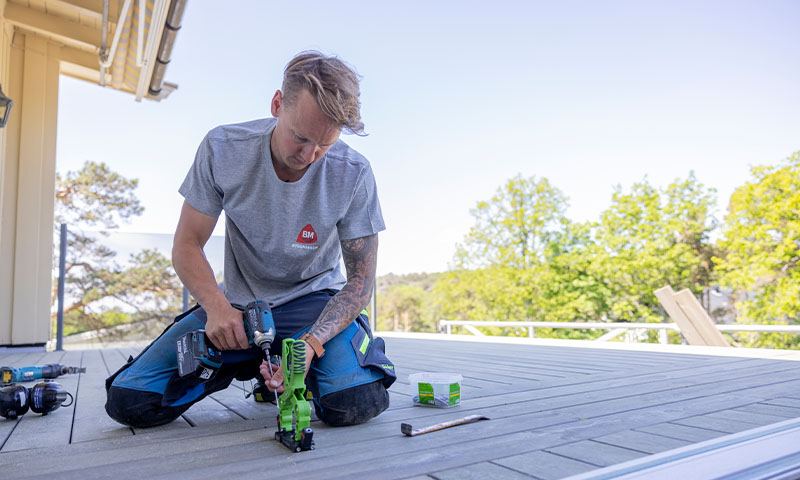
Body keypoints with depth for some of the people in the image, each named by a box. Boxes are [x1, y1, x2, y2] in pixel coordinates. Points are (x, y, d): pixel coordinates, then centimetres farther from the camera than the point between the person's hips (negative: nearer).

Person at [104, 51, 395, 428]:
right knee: (129, 401, -10)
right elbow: (187, 246, -8)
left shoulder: (354, 174, -18)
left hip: (313, 299, -2)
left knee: (354, 403, -29)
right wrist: (216, 306, -28)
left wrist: (312, 342, -30)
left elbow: (361, 278, -14)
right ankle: (246, 366, 14)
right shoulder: (223, 149, -14)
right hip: (237, 302, 2)